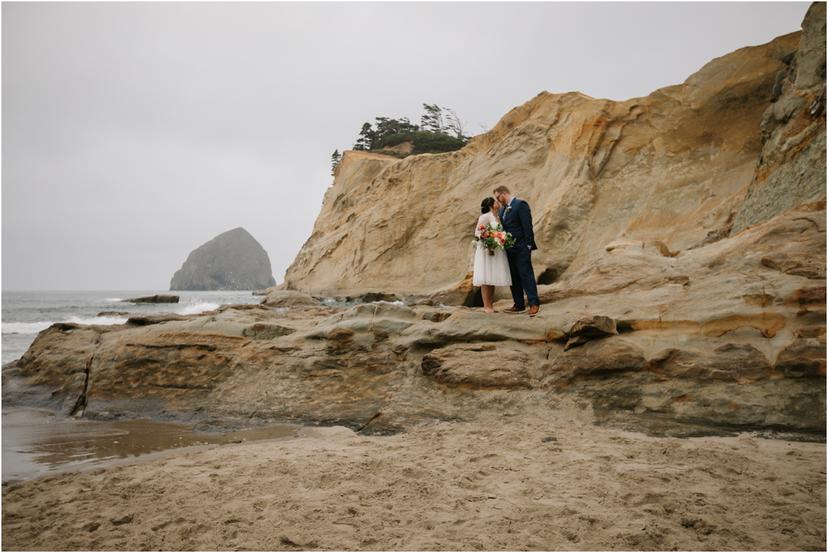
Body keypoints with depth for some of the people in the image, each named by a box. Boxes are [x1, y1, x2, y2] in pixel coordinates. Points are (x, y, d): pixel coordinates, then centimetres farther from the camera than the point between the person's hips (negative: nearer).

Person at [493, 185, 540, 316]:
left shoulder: (520, 205, -9)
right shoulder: (503, 209, 16)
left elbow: (527, 226, -14)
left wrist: (528, 245, -17)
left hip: (521, 248, -8)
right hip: (509, 249, 8)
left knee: (526, 274, -8)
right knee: (513, 277, 9)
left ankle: (534, 304, -4)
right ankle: (519, 305, 15)